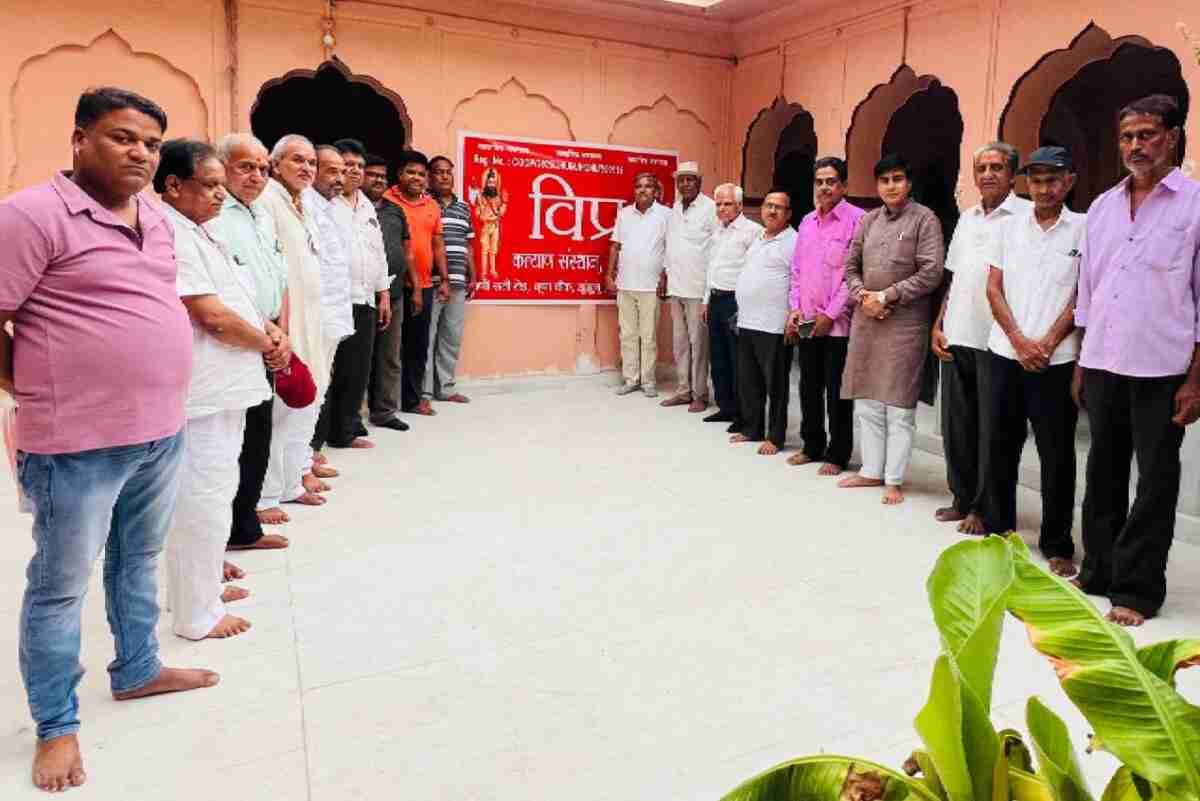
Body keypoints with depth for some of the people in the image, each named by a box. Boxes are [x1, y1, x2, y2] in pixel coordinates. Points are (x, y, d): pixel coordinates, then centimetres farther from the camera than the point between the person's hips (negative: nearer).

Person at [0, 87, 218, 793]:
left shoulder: (157, 218, 10)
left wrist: (158, 399, 16)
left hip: (162, 431, 8)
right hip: (78, 443, -7)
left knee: (140, 561, 22)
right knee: (60, 585, 8)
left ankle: (137, 670, 41)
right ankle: (57, 725, 24)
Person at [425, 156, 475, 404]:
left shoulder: (463, 208, 18)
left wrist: (472, 276, 16)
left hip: (457, 283, 6)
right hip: (430, 282, -6)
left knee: (453, 337, 10)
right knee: (426, 337, -3)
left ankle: (445, 387, 20)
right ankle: (423, 391, 3)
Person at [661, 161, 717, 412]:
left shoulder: (710, 208, -9)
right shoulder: (675, 209, 13)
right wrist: (666, 274, 11)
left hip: (698, 287, -7)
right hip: (676, 286, 7)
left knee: (697, 342, -2)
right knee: (679, 341, 11)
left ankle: (700, 394, 6)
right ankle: (683, 390, 20)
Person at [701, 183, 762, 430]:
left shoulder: (752, 230, -9)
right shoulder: (717, 232, 17)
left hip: (736, 302, -8)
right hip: (715, 300, 8)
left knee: (738, 361, -4)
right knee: (719, 358, 13)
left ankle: (743, 414, 5)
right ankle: (726, 407, 24)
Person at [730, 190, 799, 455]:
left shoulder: (793, 242, -8)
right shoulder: (756, 239, 17)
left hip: (773, 326, -8)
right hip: (746, 322, 8)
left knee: (775, 384, 1)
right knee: (747, 381, 13)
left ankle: (775, 436, 10)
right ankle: (751, 428, 25)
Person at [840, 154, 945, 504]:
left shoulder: (925, 219, -3)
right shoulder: (868, 220, 13)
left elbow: (931, 273, -10)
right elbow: (851, 266, 13)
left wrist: (887, 296, -14)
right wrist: (863, 295, -6)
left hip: (905, 321, -5)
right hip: (865, 318, 6)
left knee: (898, 405, -2)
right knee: (866, 400, 10)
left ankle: (894, 480, 7)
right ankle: (872, 470, 22)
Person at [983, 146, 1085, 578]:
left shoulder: (1083, 229, 1)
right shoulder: (1008, 226, 8)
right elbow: (994, 289, 5)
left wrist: (1048, 343, -11)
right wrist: (1019, 341, -6)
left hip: (1056, 360, -2)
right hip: (1005, 354, 3)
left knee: (1057, 453, 2)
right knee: (1000, 444, 8)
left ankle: (1057, 545, 12)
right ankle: (997, 528, 22)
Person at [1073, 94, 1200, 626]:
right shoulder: (1102, 207, 11)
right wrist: (1080, 365, 11)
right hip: (1102, 364, 5)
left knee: (1155, 481, 3)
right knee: (1103, 472, 12)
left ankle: (1137, 590, 12)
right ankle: (1098, 573, 24)